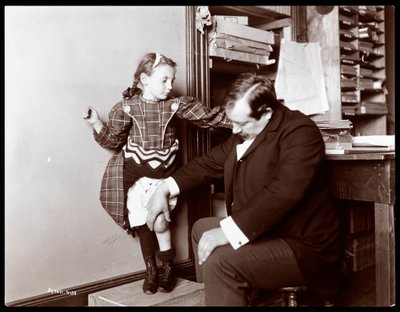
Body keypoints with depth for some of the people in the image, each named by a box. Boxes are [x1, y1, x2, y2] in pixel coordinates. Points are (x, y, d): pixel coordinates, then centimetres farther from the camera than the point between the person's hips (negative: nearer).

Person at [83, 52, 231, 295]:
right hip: (136, 175, 1)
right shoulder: (126, 107, -7)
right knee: (143, 222, 7)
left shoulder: (176, 104, -6)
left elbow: (207, 116, -10)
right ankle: (151, 269, 26)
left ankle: (168, 266, 18)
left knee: (159, 221, -8)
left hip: (164, 174, 0)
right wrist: (96, 123, -15)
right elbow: (113, 140, -1)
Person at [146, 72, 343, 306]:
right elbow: (210, 162, 15)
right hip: (265, 231, 9)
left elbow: (284, 192, -33)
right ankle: (216, 294, 28)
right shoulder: (245, 132, 6)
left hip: (303, 246, -9)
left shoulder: (300, 131, -21)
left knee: (219, 263, -27)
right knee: (202, 228, 18)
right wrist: (165, 188, 5)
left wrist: (228, 230, -34)